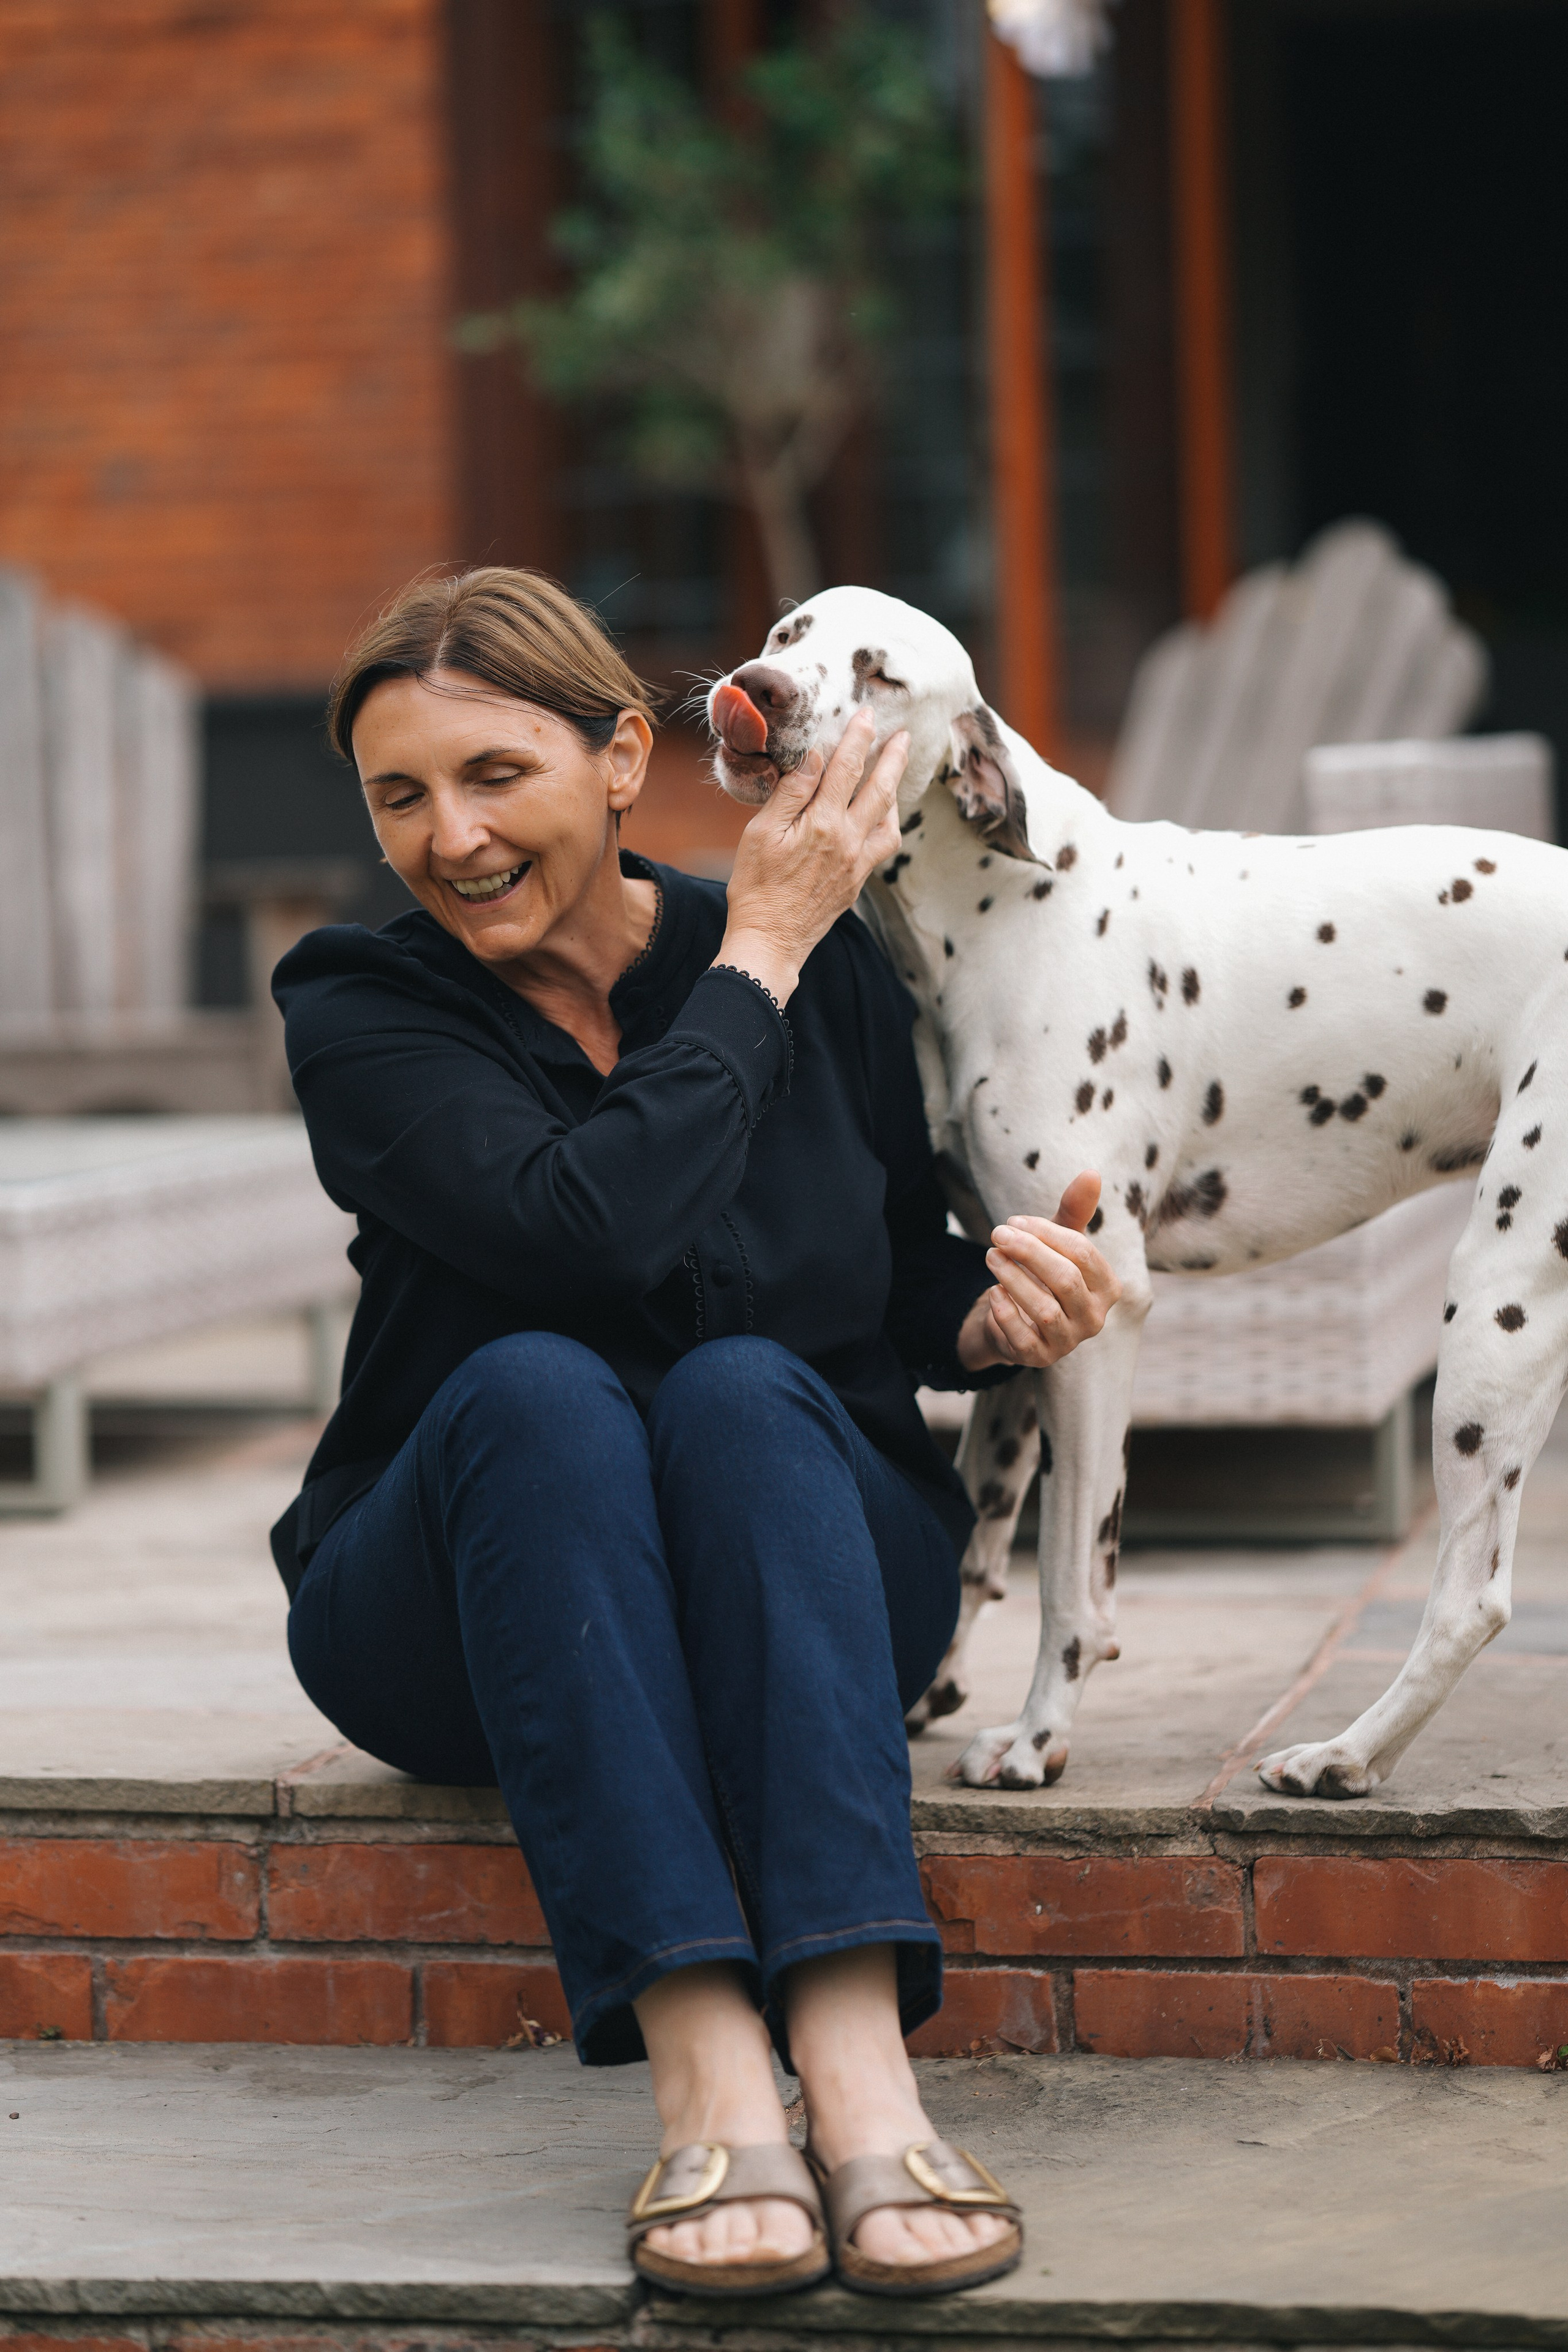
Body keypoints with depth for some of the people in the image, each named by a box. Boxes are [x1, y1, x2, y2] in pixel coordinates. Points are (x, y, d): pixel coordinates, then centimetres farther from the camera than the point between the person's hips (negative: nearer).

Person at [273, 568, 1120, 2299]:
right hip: (460, 1610, -1)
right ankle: (711, 2089, -48)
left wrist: (999, 1314, -12)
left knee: (743, 1388, -33)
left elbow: (905, 1276, 11)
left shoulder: (831, 972, 2)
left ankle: (860, 2073, -50)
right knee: (532, 1385, -35)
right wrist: (759, 958, -14)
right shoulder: (361, 1015, -6)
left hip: (809, 1570, 1)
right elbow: (585, 1227, -24)